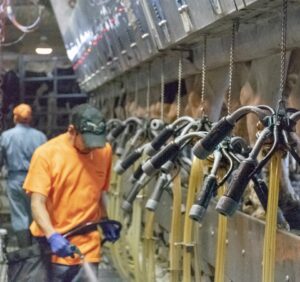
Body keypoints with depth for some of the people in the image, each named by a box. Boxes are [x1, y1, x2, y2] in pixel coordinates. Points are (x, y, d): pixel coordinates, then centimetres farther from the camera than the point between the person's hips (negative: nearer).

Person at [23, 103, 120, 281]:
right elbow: (37, 203, -16)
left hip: (87, 248, 2)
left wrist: (106, 222, 14)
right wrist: (52, 236, -29)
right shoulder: (46, 154, -11)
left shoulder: (105, 151, 1)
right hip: (50, 246, -2)